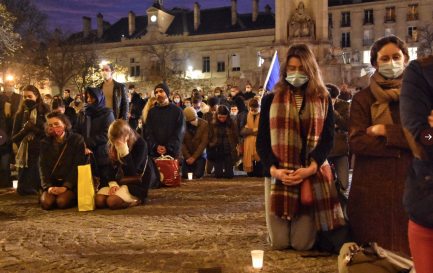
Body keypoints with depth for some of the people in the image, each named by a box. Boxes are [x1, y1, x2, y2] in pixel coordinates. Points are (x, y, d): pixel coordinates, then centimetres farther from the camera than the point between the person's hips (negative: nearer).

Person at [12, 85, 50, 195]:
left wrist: (34, 128, -17)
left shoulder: (45, 112, 1)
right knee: (25, 188, 2)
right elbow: (14, 137, 8)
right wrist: (24, 130, -11)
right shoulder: (20, 114, 9)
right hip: (25, 154, 3)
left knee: (41, 186, -7)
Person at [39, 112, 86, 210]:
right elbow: (43, 167, 2)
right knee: (46, 203, -25)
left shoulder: (77, 139, 0)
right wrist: (48, 186, -15)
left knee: (62, 202, -28)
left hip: (70, 183, -2)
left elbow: (77, 166, -6)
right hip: (52, 182, 3)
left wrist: (65, 186, -18)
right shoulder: (45, 142, 11)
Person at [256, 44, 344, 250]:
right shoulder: (271, 99, 7)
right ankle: (283, 224, 35)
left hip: (312, 175, 0)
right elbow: (262, 140, 3)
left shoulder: (323, 100, 8)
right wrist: (273, 169, -15)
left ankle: (307, 225, 32)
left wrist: (310, 168, -16)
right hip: (278, 175, 0)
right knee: (279, 243, 1)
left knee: (303, 244, -2)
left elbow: (327, 138, 1)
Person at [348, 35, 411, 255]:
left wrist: (386, 131, -10)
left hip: (411, 183, 1)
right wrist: (403, 142, -12)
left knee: (410, 249, 5)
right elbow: (356, 142, -8)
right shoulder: (363, 99, 5)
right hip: (372, 187, 0)